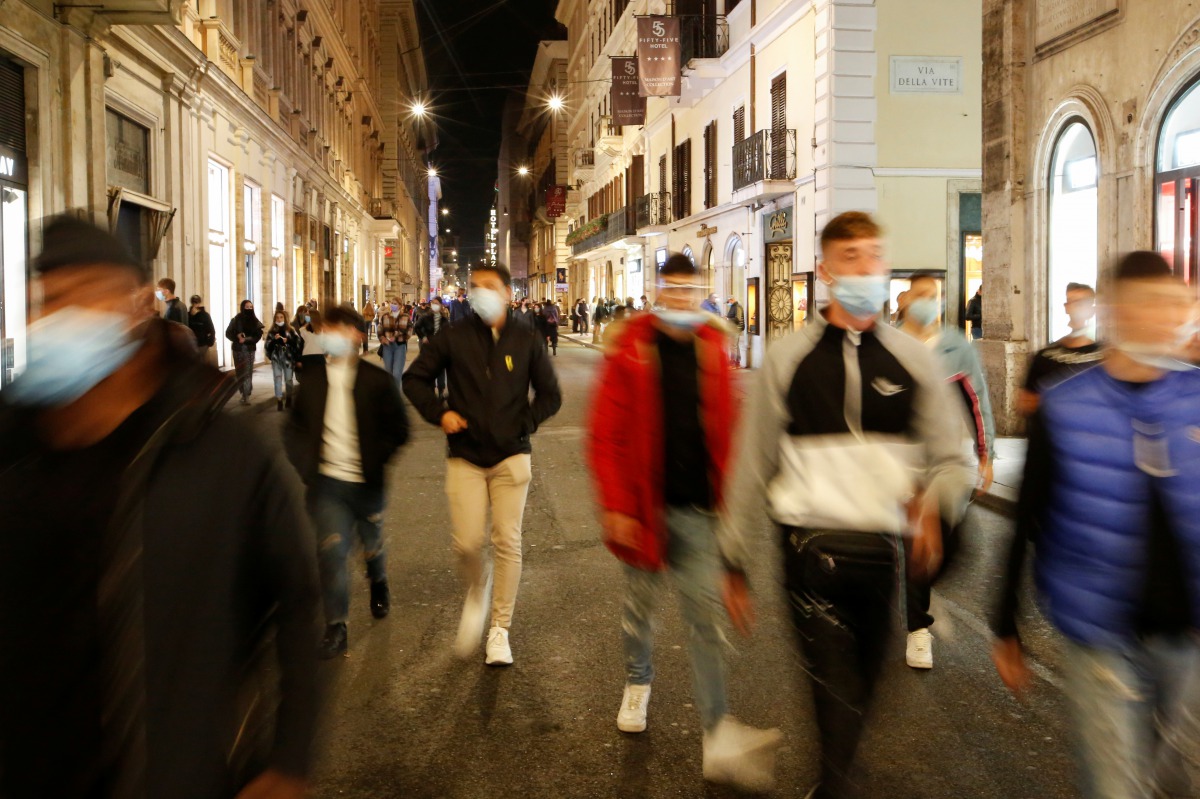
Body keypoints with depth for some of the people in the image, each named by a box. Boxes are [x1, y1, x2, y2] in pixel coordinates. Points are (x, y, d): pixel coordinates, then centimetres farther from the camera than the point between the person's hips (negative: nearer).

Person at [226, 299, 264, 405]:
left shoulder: (255, 321, 3)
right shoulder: (236, 320, -1)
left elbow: (258, 335, -2)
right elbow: (228, 333, -1)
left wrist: (246, 339, -15)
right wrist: (238, 337, -18)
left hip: (250, 349, 1)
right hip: (238, 349, 0)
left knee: (248, 372, -4)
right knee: (240, 372, 0)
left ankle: (246, 395, -2)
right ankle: (245, 394, 8)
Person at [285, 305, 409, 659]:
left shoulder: (376, 380, -6)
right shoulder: (312, 379, 2)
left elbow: (398, 429, -3)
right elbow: (294, 429, 13)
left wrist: (374, 461, -11)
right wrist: (306, 464, 0)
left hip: (366, 482, -1)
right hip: (327, 482, 1)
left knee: (372, 544, 17)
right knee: (331, 550, -8)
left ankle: (379, 584, 50)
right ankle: (336, 628, -1)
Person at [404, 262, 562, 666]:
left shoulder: (526, 341, 1)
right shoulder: (454, 338, 0)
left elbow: (550, 395, 10)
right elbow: (414, 378, 10)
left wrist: (523, 424, -3)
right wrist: (439, 413, -4)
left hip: (511, 457, 0)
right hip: (465, 457, 0)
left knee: (507, 543, 0)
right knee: (467, 542, -7)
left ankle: (500, 630, 13)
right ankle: (477, 590, 28)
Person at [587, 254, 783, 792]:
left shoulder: (712, 351, 3)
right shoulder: (630, 352, -5)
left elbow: (726, 433, 8)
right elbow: (605, 436, -7)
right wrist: (615, 506, -11)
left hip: (697, 505, 1)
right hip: (643, 504, -1)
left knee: (705, 616, -2)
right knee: (640, 601, 17)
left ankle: (719, 737, -1)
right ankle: (637, 685, 43)